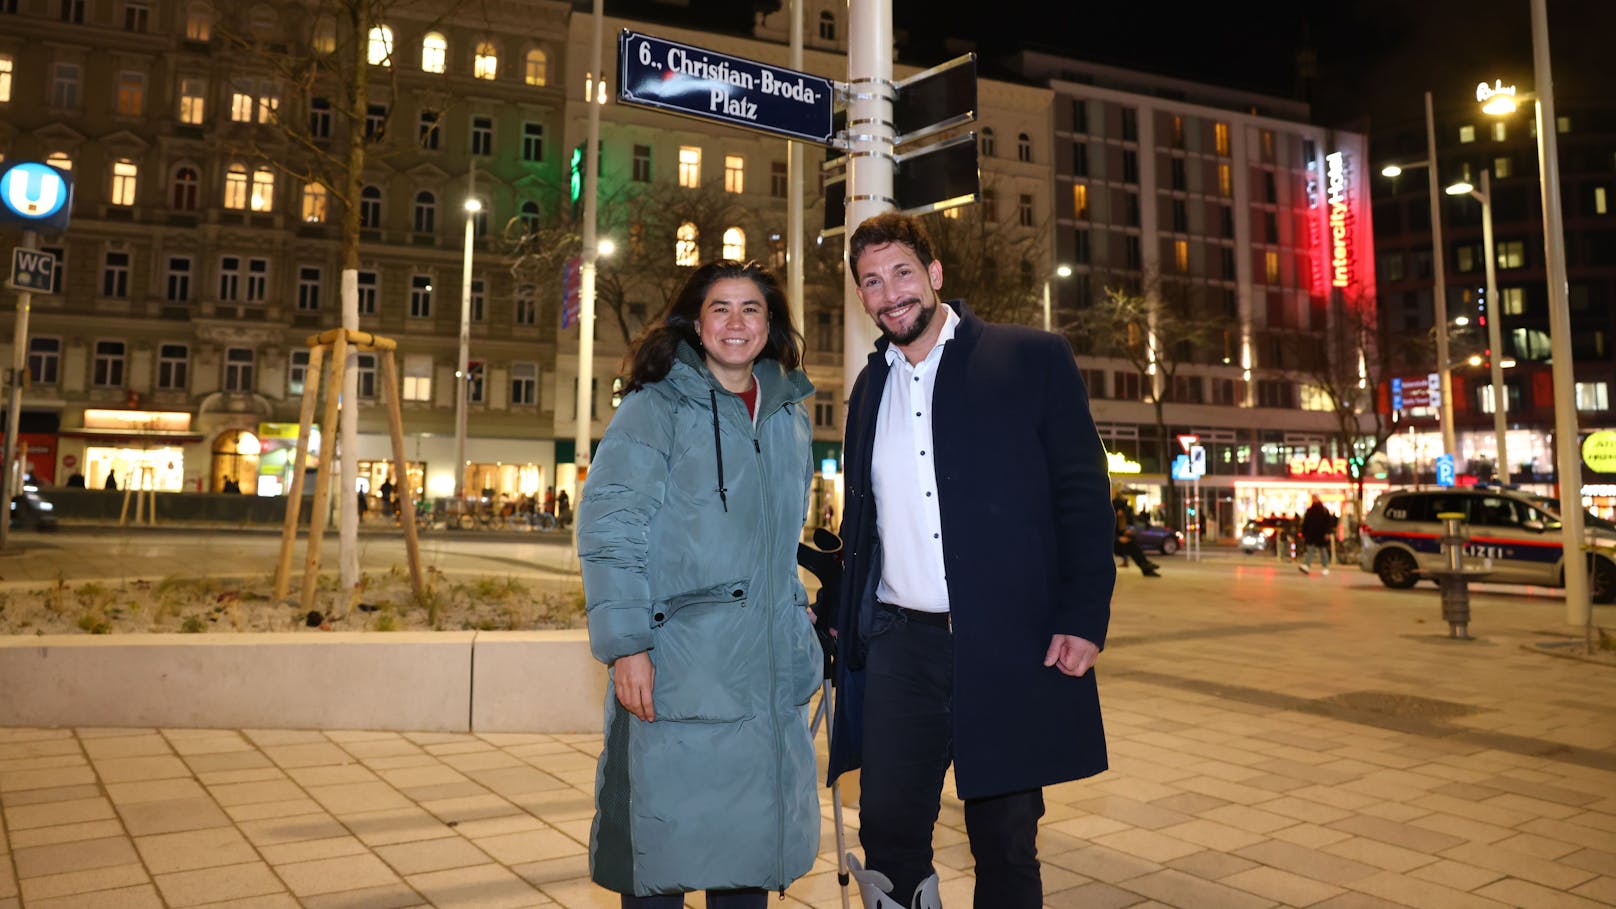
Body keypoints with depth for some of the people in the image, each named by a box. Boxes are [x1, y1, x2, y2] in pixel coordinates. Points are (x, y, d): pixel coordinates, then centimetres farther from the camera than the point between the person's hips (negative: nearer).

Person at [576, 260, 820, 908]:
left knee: (755, 848, 13)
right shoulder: (657, 405, -4)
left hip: (770, 676, 6)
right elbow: (607, 527, -10)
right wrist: (626, 646, -18)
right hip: (677, 672, -5)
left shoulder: (790, 417, 14)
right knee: (665, 853, 2)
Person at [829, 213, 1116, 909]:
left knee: (1007, 845, 9)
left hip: (1010, 644, -3)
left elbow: (1082, 495, -3)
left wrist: (1084, 618, -12)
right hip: (901, 643, 4)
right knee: (886, 832, 3)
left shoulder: (1034, 359, 0)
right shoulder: (870, 387, 15)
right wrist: (839, 617, 13)